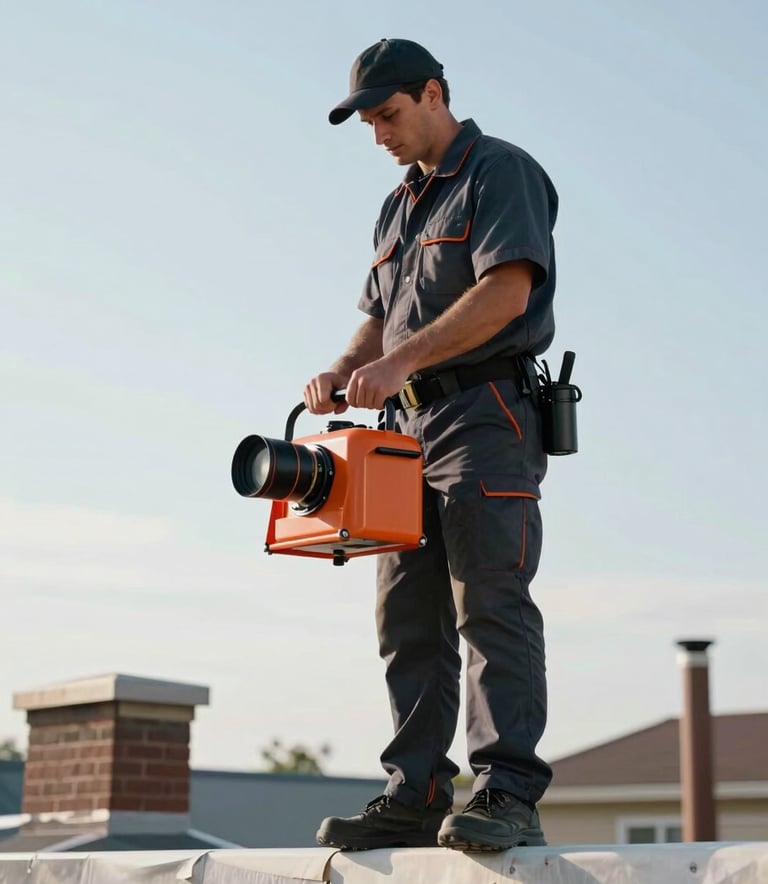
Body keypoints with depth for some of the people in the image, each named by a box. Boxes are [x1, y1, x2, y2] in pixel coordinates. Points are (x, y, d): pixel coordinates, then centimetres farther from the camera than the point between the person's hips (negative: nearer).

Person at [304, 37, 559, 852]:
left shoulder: (500, 172, -1)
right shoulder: (398, 207, 25)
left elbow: (507, 290, -16)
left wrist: (401, 359, -20)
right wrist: (343, 371, 4)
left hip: (486, 414, -9)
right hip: (411, 425, 9)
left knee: (490, 604, -14)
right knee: (409, 623, 4)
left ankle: (506, 794, -15)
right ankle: (413, 797, 6)